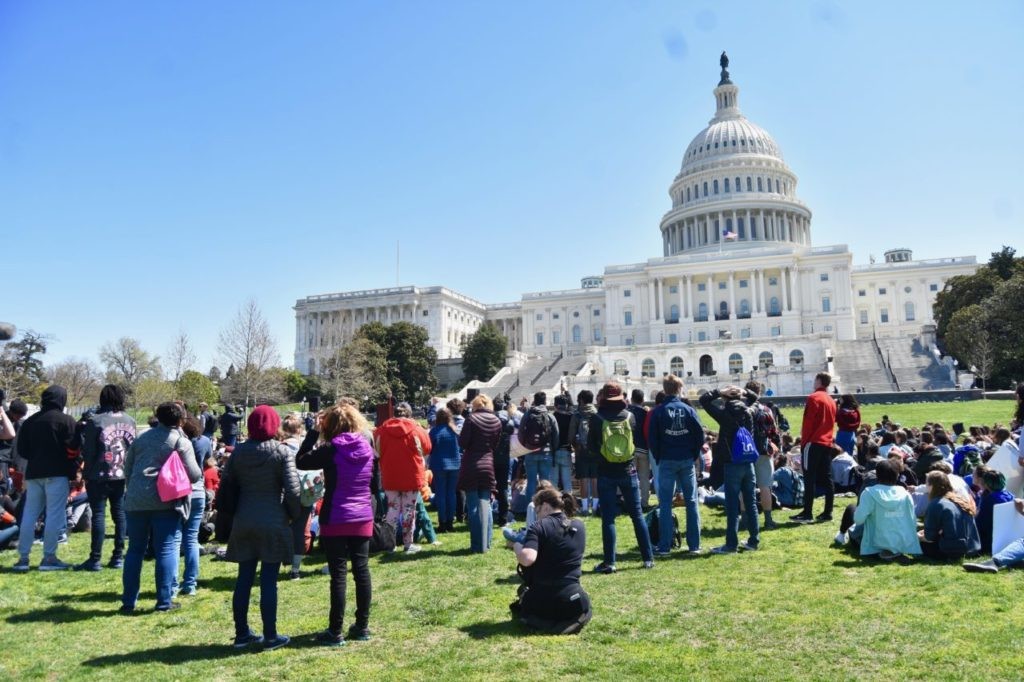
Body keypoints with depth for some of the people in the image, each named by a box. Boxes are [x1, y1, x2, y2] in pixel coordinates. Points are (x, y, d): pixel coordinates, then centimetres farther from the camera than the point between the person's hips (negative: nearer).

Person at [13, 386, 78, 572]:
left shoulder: (30, 421, 12)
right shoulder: (66, 420, -7)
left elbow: (21, 450, 11)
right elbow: (73, 449, -13)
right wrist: (74, 469, 2)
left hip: (33, 473, 6)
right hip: (57, 473, -6)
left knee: (29, 514, 11)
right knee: (54, 515, -3)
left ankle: (23, 558, 12)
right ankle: (49, 558, -3)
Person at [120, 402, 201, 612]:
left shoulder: (141, 438, 15)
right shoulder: (181, 442, -3)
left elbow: (127, 468, 19)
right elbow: (194, 474, -8)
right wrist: (200, 475, 13)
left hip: (136, 501, 5)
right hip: (166, 501, -5)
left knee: (135, 550, 13)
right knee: (166, 551, 1)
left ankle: (128, 601, 17)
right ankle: (164, 601, 4)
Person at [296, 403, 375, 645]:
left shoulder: (331, 450, -11)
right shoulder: (368, 449, 4)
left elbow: (301, 462, -3)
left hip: (336, 520, -4)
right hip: (363, 519, 4)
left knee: (338, 574, 0)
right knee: (362, 570, 9)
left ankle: (335, 631, 6)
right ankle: (362, 626, 18)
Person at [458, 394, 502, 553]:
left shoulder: (471, 419, -9)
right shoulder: (496, 422, 4)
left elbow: (462, 443, -10)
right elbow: (496, 444, 10)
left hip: (471, 467, -4)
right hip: (488, 466, 4)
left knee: (473, 506, 1)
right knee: (485, 505, 11)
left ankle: (478, 544, 2)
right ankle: (486, 543, 13)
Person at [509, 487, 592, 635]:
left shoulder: (539, 527, -12)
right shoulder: (579, 527, 6)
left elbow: (527, 559, -27)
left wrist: (516, 545, -6)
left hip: (543, 601, -4)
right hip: (575, 600, 4)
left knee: (521, 606, 30)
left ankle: (542, 622, 4)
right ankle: (571, 619, 10)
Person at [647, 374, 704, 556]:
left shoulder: (658, 411, -5)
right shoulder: (688, 410, -1)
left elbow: (652, 438, -5)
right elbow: (700, 434, -2)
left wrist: (658, 458, 8)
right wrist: (694, 456, 9)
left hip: (667, 461, -2)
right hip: (687, 461, 2)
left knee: (665, 504, 2)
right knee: (691, 502, 9)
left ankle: (664, 547, 2)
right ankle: (694, 545, 12)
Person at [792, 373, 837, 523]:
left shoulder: (814, 398, -8)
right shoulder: (831, 401, 15)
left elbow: (808, 422, -12)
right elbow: (832, 423, 15)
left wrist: (803, 442, -7)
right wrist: (827, 437, 17)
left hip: (813, 443, -8)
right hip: (827, 443, 8)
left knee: (809, 479, -7)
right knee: (826, 479, 8)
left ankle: (807, 513, -8)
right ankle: (827, 512, 9)